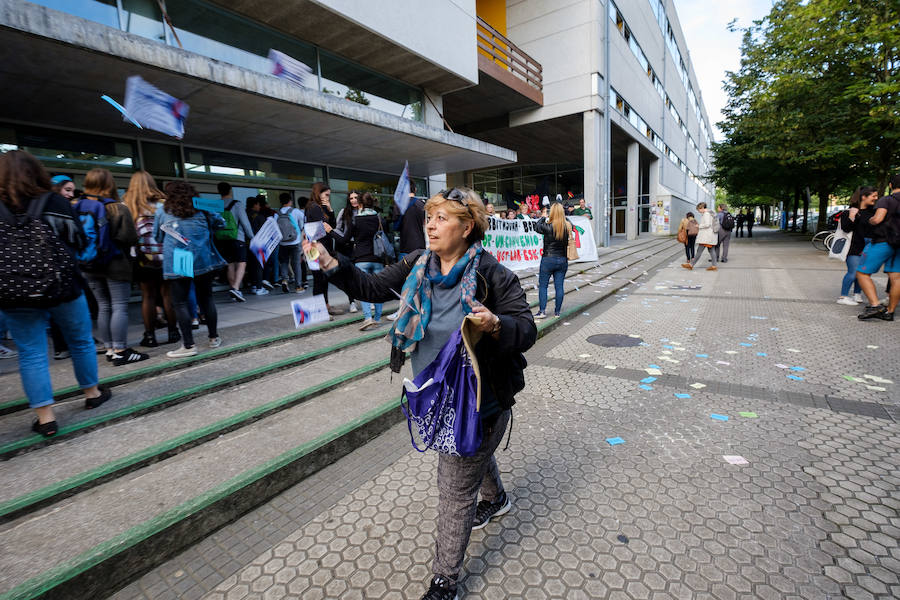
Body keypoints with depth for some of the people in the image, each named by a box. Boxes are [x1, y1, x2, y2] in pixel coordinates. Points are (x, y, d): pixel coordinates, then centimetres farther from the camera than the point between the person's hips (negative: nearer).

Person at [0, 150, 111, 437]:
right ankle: (92, 393, 31)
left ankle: (45, 416, 9)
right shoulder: (55, 203, -7)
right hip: (63, 288, -1)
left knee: (31, 354, 7)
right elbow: (80, 240, -1)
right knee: (81, 341, 16)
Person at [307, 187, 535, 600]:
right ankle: (496, 499, 65)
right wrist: (330, 263, -10)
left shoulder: (492, 275, -21)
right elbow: (372, 288, 1)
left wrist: (496, 325, -40)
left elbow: (527, 330, -19)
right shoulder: (418, 265, -3)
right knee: (474, 453, 32)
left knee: (455, 488, 7)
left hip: (476, 399, -6)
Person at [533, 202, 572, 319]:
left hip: (548, 259, -4)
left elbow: (536, 227, 3)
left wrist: (543, 217, 15)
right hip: (563, 260, 4)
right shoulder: (568, 226, -2)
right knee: (559, 286, 8)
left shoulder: (548, 226, -14)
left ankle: (542, 311, 3)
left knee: (542, 285, 5)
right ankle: (557, 311, 14)